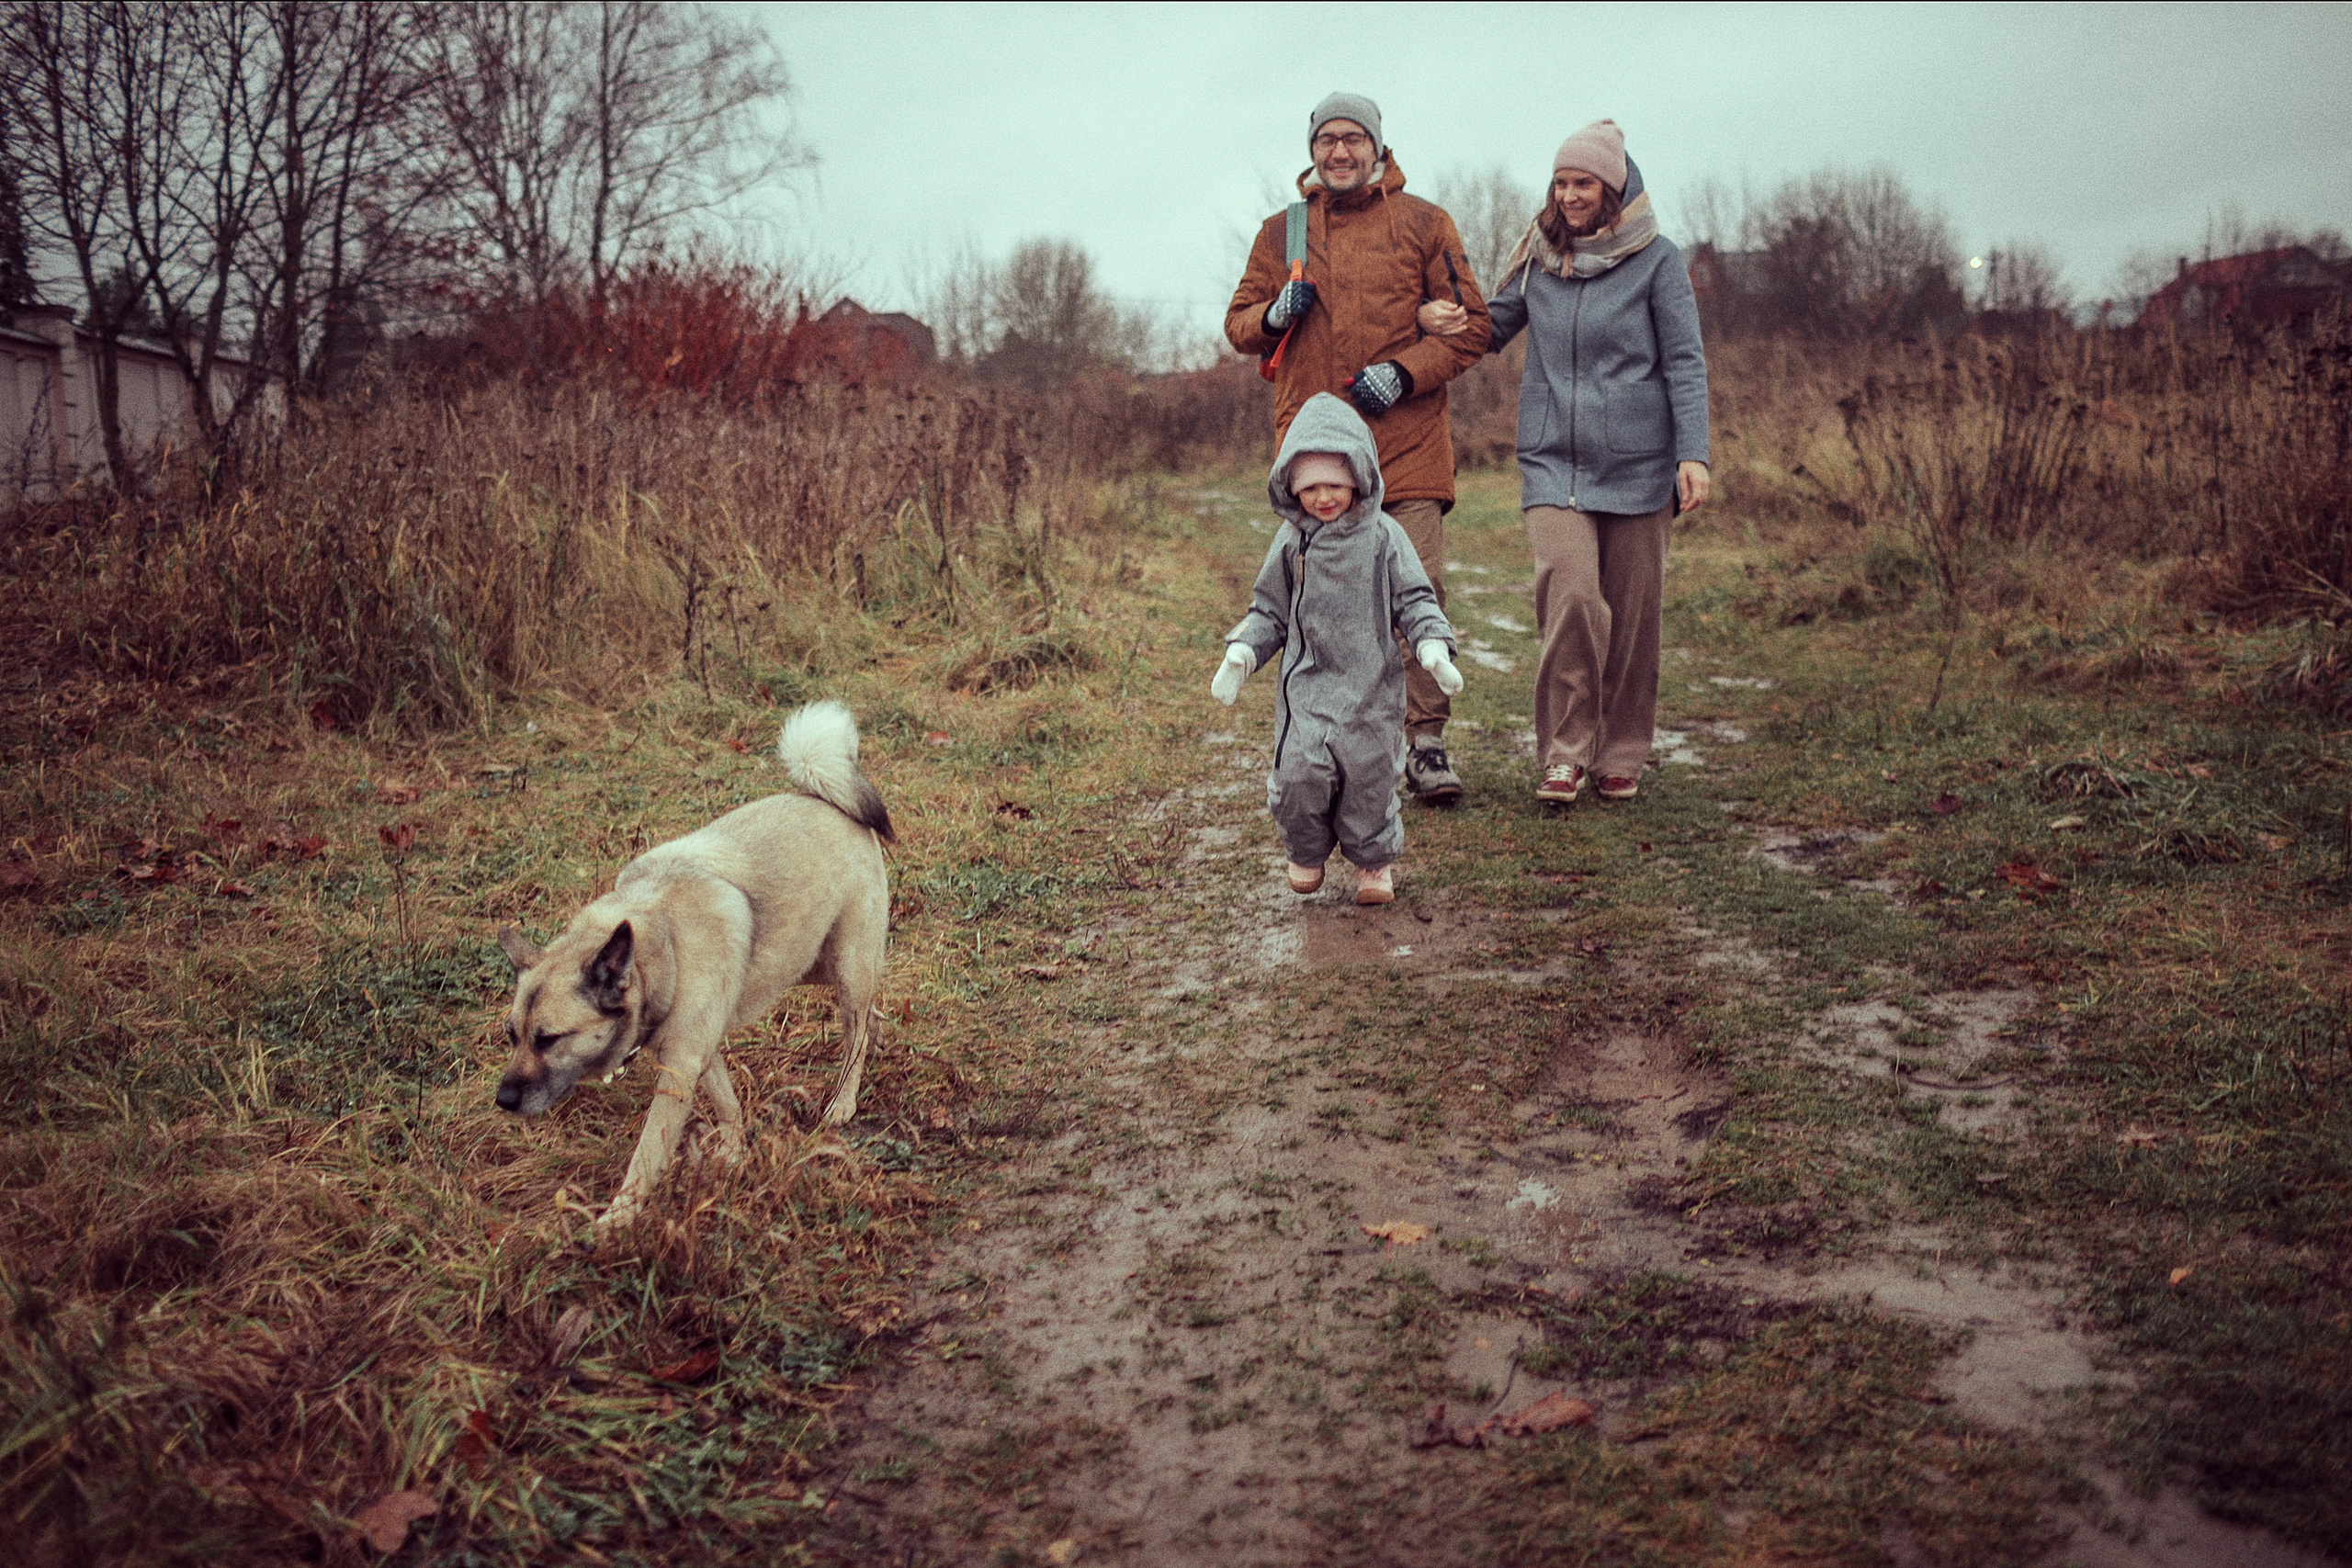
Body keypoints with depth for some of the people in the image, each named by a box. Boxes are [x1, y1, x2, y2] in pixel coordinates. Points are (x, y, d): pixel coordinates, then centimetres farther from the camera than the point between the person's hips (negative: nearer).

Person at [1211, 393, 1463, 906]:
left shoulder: (1382, 537, -2)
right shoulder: (1291, 541, 3)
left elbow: (1413, 602, 2)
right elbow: (1269, 610, 11)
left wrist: (1433, 648, -14)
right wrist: (1239, 654, -1)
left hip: (1370, 684, -1)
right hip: (1305, 681, 1)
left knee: (1367, 773, 2)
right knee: (1298, 772, -10)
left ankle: (1374, 858, 28)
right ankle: (1306, 851, 19)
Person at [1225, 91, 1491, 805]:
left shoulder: (1422, 223, 7)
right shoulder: (1281, 232, 14)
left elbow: (1470, 324, 5)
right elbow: (1239, 325, 19)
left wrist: (1403, 372, -11)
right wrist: (1275, 314, -5)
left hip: (1407, 441, -2)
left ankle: (1426, 743, 2)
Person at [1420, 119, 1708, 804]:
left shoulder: (1656, 260, 0)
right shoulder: (1538, 256, 9)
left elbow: (1685, 362, 0)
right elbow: (1493, 327, 19)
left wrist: (1693, 452, -9)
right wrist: (1438, 319, -3)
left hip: (1635, 463, -1)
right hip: (1552, 461, 1)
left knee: (1630, 611, 3)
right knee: (1570, 594, -17)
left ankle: (1621, 754, 19)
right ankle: (1564, 752, -5)